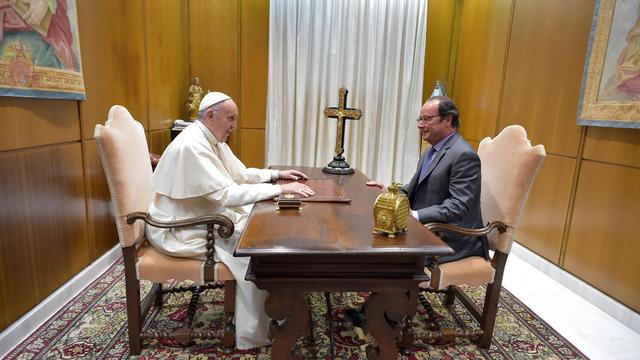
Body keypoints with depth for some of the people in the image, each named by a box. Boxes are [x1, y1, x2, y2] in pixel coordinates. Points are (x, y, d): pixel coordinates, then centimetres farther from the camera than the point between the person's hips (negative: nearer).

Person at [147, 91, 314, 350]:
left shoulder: (213, 140, 5)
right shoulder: (191, 146, -26)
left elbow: (240, 174, 15)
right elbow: (226, 194, -33)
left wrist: (277, 174, 5)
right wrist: (280, 189, -31)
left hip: (207, 217, 10)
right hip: (180, 230, -10)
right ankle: (253, 336, -3)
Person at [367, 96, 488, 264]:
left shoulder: (464, 155, -16)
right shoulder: (430, 153, 15)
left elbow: (458, 205, -22)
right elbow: (414, 191, 18)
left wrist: (416, 215, -28)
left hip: (452, 240, -8)